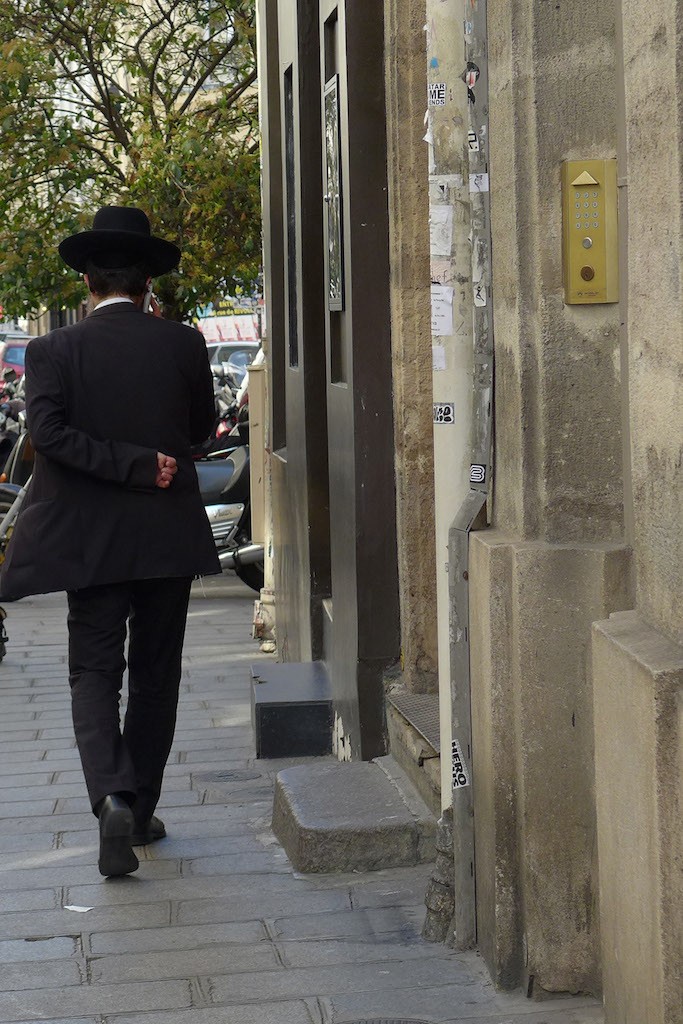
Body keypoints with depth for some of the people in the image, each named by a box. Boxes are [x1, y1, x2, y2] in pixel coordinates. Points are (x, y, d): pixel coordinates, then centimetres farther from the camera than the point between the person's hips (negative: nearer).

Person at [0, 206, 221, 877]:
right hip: (169, 536, 1)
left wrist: (131, 465, -15)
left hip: (89, 538, -1)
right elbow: (199, 428, 9)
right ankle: (142, 808, 19)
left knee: (95, 672, 5)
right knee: (155, 674, 13)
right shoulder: (182, 345, -2)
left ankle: (113, 796, -17)